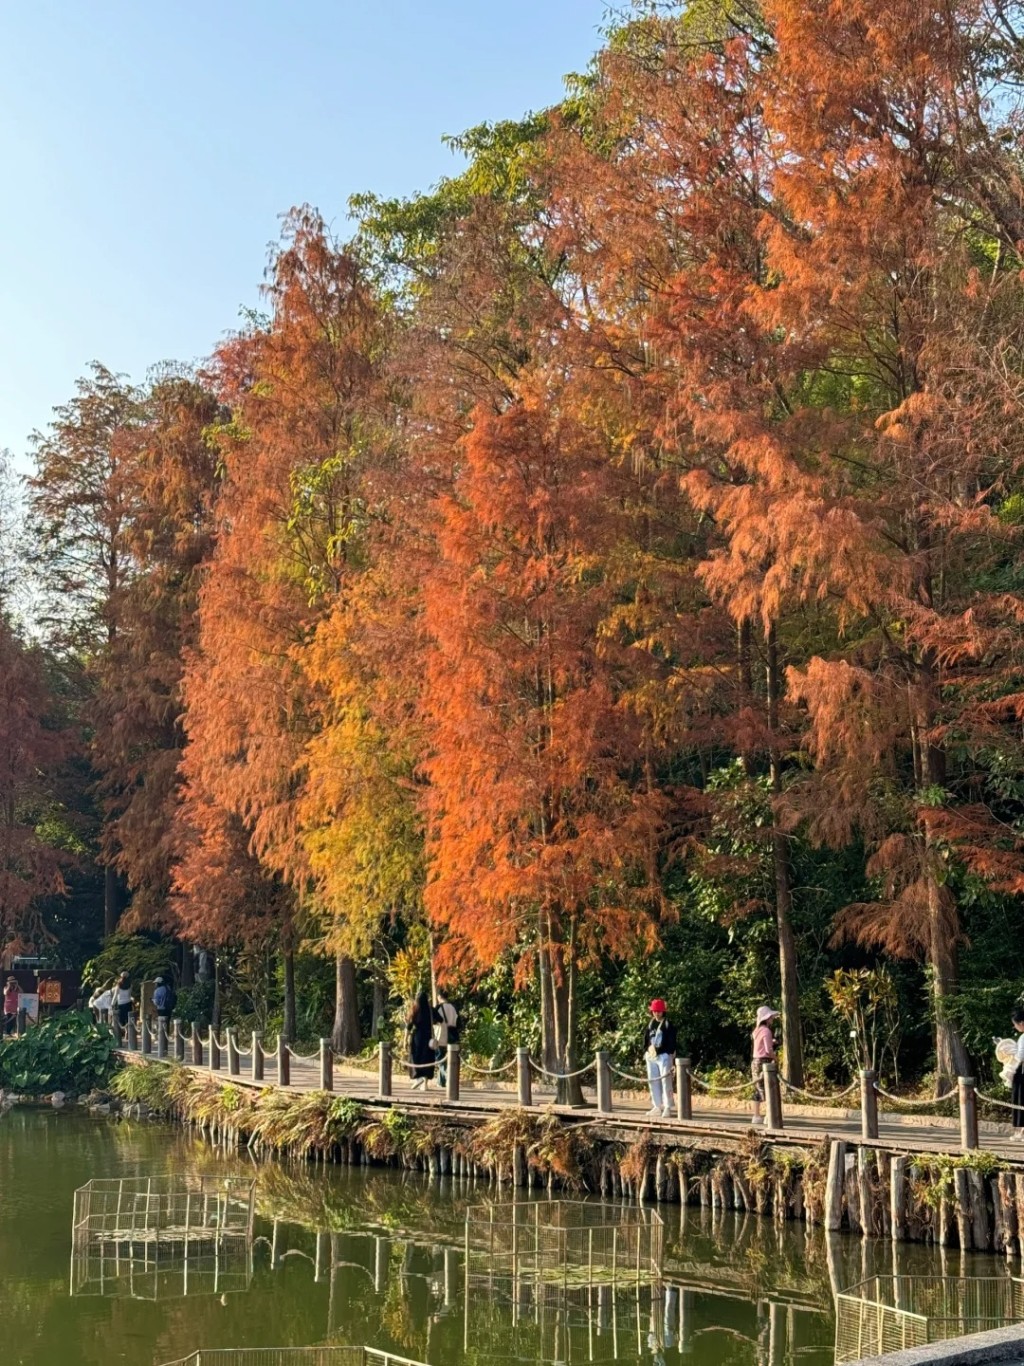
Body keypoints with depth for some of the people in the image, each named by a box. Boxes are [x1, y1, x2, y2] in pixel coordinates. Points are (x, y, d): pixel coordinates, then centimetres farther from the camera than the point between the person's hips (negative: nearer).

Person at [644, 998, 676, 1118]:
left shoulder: (668, 1024, -7)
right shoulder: (650, 1023, 10)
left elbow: (672, 1043, -10)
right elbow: (646, 1038, 17)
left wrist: (673, 1060, -15)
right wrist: (645, 1052, 11)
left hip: (664, 1056, -6)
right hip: (651, 1056, 6)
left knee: (666, 1082, -5)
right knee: (653, 1082, 11)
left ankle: (667, 1108, 0)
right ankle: (657, 1107, 20)